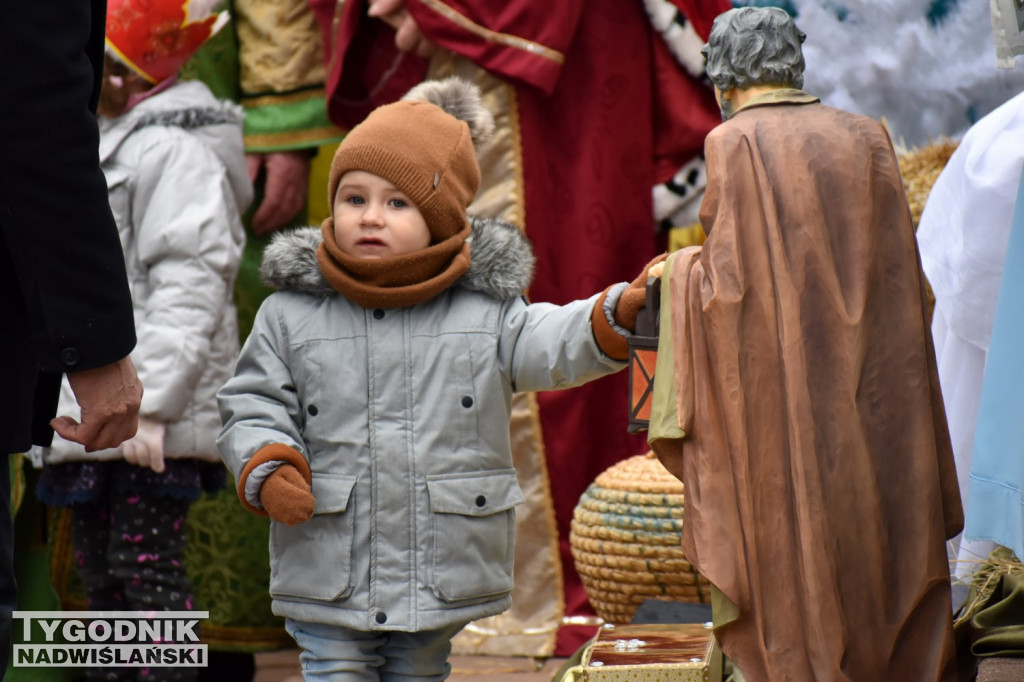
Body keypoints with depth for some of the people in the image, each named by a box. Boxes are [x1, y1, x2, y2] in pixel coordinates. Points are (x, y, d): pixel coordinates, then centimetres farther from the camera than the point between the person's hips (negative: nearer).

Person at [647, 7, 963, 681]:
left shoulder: (734, 143, -7)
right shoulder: (866, 138, 7)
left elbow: (730, 285, -13)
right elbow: (906, 278, 7)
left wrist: (683, 271, 6)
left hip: (779, 402, -4)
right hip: (874, 407, 4)